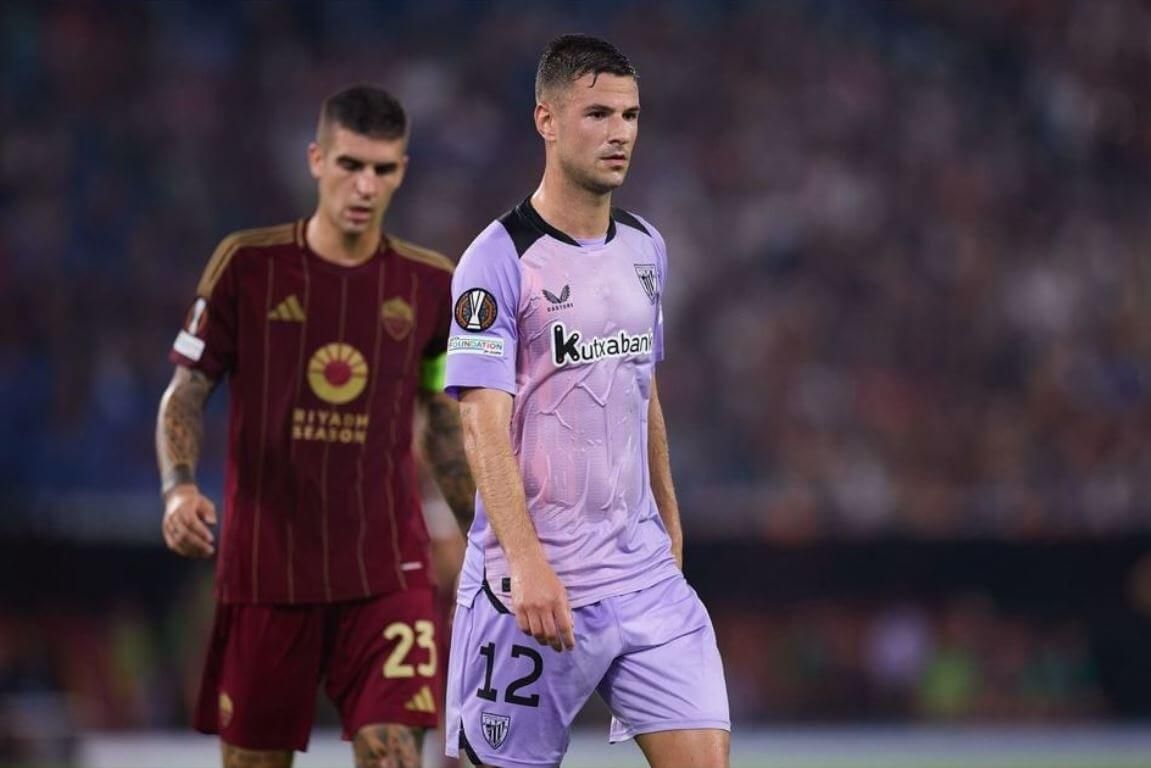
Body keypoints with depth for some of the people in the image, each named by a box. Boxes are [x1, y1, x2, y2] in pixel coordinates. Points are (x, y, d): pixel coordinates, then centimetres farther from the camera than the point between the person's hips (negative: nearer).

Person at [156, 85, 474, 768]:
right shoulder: (249, 265, -3)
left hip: (388, 573, 1)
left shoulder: (430, 284, 4)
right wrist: (179, 486, -18)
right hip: (264, 572, -1)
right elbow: (186, 393, 0)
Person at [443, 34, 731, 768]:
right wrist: (527, 563, -27)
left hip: (644, 572, 6)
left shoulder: (645, 248, 11)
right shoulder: (499, 259, -10)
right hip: (533, 582, -6)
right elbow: (484, 427, -18)